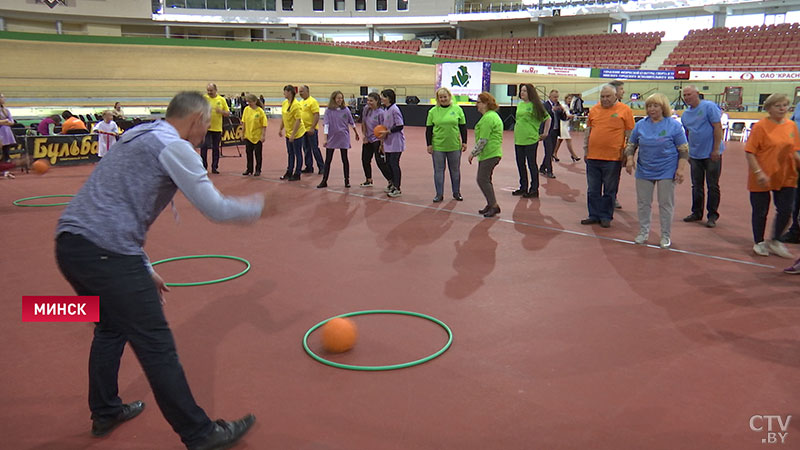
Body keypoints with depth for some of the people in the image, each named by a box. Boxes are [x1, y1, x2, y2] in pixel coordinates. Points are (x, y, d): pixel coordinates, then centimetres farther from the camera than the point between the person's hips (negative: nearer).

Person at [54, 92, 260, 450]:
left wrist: (145, 270, 28)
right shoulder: (173, 146, -4)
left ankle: (105, 413, 41)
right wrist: (254, 207, 13)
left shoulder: (137, 140, 24)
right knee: (156, 346, -3)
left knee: (111, 329, 27)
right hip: (106, 253, -10)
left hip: (70, 245, 10)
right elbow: (215, 209, -7)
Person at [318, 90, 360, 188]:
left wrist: (356, 134, 21)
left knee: (345, 159, 7)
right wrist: (325, 139, -15)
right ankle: (324, 181, 11)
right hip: (332, 138, 0)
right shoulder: (328, 111, -5)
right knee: (328, 160, 4)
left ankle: (347, 180, 16)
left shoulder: (346, 110, -1)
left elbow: (351, 122, 11)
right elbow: (326, 125, -8)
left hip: (343, 138, 1)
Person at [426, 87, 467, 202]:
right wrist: (429, 144, -2)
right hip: (438, 146, 0)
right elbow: (428, 129, 3)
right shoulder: (433, 111, 0)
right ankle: (439, 194, 15)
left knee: (455, 170, 11)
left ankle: (456, 193, 25)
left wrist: (464, 142, 2)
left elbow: (463, 127, 6)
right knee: (438, 170, 5)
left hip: (454, 146, 0)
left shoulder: (457, 109, 1)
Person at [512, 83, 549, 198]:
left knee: (531, 164, -1)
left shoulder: (535, 105, -8)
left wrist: (545, 133, -1)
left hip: (531, 139, -7)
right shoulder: (520, 104, 11)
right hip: (518, 139, 7)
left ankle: (534, 190, 7)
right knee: (520, 164, 12)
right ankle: (523, 187, 23)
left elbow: (548, 118, -2)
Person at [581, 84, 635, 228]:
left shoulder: (625, 110, -1)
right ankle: (594, 215, 20)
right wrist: (586, 150, 13)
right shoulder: (594, 110, 9)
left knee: (609, 191, 6)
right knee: (593, 190, 9)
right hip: (593, 157, 4)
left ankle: (606, 217, 16)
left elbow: (630, 134, 0)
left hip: (613, 158, -4)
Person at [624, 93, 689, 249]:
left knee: (666, 204, 3)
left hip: (666, 171, -3)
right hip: (644, 171, 3)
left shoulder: (674, 125, -5)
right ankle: (643, 232, 23)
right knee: (643, 202, 9)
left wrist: (681, 169, -11)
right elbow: (631, 144, 12)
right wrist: (630, 159, -6)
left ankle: (666, 236, 15)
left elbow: (684, 150, -4)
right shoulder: (641, 125, 4)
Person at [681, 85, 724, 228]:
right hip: (695, 155, 6)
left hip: (711, 154, -6)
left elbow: (718, 127, -13)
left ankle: (712, 216, 9)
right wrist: (687, 152, 16)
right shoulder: (685, 114, 9)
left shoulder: (709, 107, -10)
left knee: (713, 186, 1)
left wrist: (716, 149, -17)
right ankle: (697, 213, 24)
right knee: (696, 186, 12)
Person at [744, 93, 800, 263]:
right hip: (762, 179, -5)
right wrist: (758, 172, -20)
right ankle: (759, 243, 26)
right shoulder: (760, 126, -10)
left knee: (786, 211, 6)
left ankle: (774, 242, 27)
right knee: (760, 212, 7)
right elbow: (749, 152, -13)